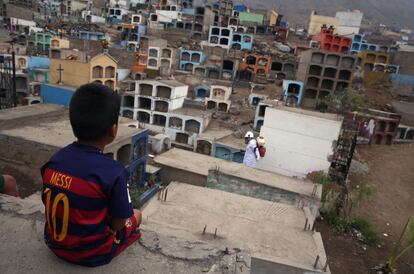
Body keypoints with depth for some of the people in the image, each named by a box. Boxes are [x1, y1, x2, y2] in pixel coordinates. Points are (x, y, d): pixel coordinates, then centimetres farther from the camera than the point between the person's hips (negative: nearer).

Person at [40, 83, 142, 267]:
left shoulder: (55, 160, -10)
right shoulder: (113, 172, -28)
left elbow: (52, 205, 2)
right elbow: (118, 223, -17)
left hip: (54, 244, 5)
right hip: (91, 253, -5)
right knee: (136, 215, 19)